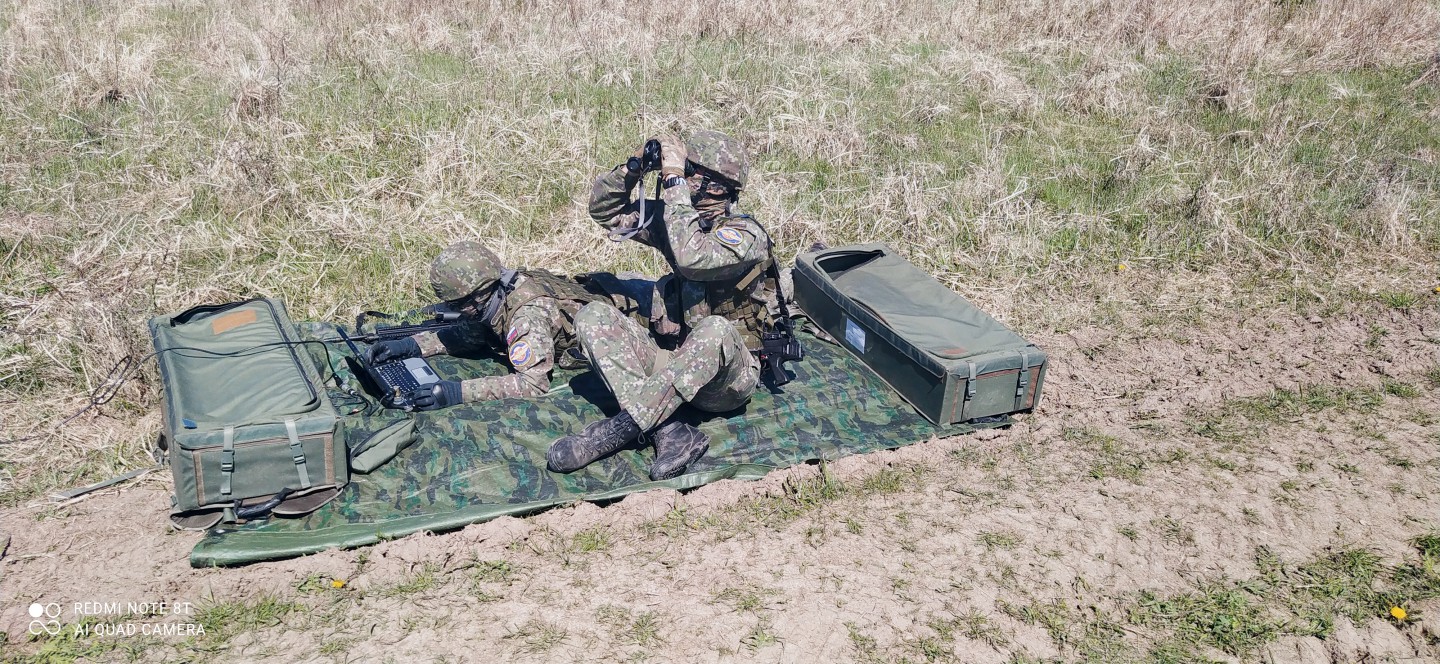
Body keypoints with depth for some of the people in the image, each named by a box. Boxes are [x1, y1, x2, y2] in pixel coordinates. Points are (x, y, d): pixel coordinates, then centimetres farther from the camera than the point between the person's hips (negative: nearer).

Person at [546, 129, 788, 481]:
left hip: (727, 379, -6)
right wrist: (634, 168, -6)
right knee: (592, 316, -14)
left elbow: (691, 258, -33)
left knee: (717, 330, -40)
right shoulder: (674, 217, 7)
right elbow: (605, 210, 13)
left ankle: (620, 428, -32)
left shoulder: (745, 235, -14)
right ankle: (670, 432, -30)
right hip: (672, 364, 6)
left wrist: (674, 179, -26)